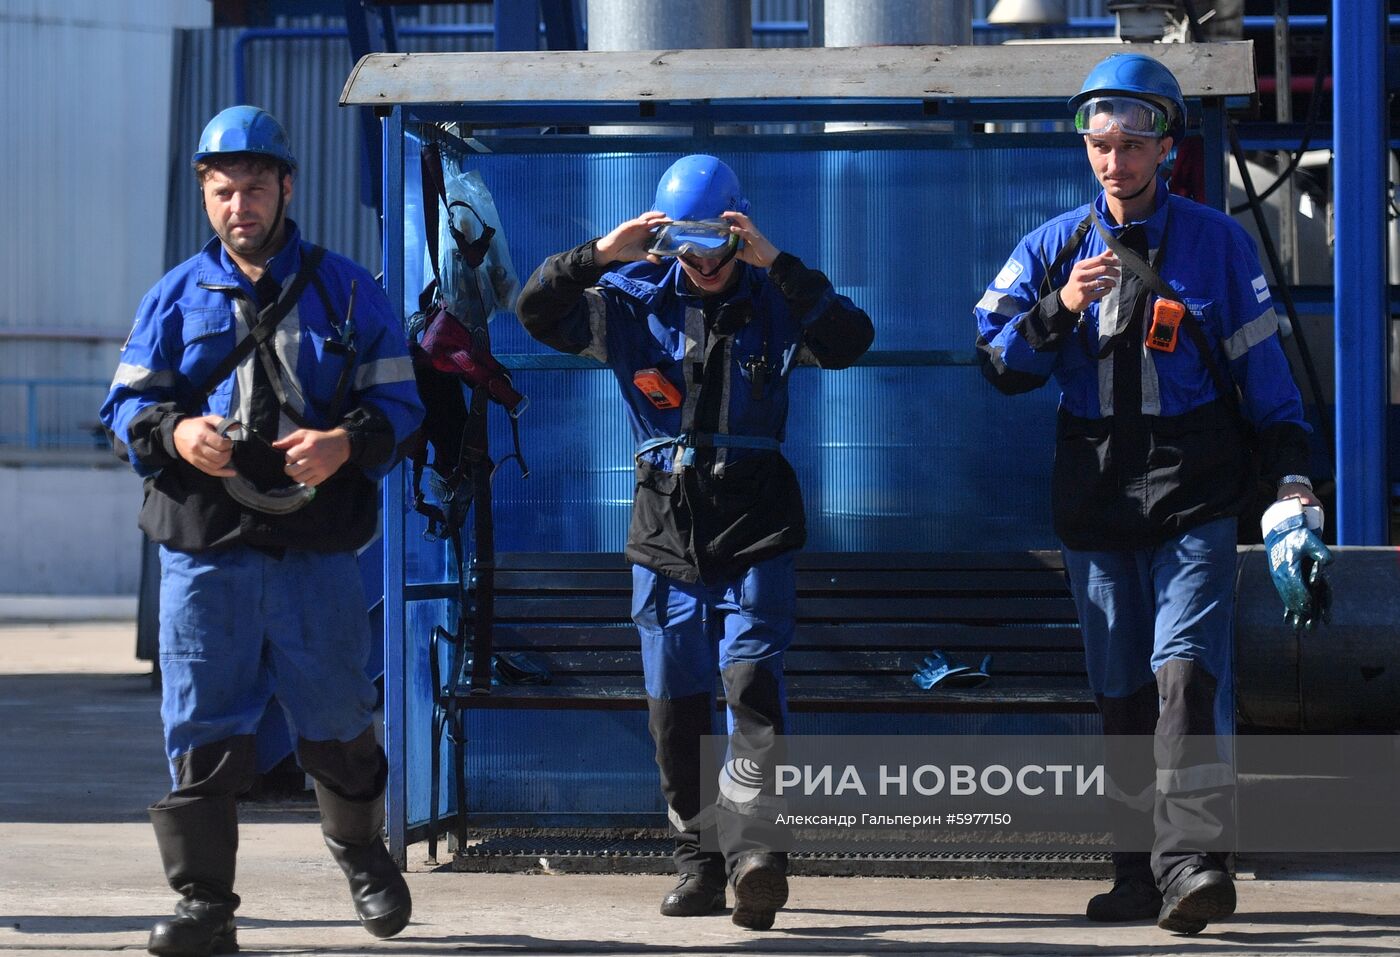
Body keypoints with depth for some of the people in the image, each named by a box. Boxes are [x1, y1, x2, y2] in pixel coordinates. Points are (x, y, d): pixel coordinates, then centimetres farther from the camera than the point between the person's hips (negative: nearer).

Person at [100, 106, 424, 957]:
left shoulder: (346, 292, 6)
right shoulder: (177, 297, 10)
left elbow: (399, 400, 4)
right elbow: (128, 402, 10)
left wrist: (346, 443, -16)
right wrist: (173, 434, -12)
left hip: (317, 549, 0)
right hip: (205, 548, 1)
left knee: (337, 722, 10)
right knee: (204, 731, -2)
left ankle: (362, 852, 37)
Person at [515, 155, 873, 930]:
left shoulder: (772, 301, 1)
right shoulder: (634, 300, 5)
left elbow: (850, 340, -15)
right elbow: (538, 314, -1)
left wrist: (777, 266, -23)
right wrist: (599, 254, -16)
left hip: (754, 526, -3)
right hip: (666, 525, 3)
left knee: (751, 678, -17)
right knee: (675, 704, 4)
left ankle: (755, 848, -26)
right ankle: (700, 863, 13)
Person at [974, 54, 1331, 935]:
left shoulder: (1215, 243, 5)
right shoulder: (1053, 248, 11)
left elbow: (1264, 373, 7)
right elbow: (999, 362, 3)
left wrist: (1292, 487, -1)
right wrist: (1060, 310, -15)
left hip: (1193, 498, -3)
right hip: (1095, 501, 3)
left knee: (1187, 670, -18)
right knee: (1121, 692, 6)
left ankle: (1192, 860, -26)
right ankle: (1141, 870, 12)